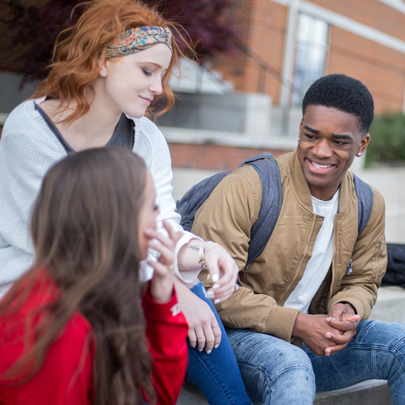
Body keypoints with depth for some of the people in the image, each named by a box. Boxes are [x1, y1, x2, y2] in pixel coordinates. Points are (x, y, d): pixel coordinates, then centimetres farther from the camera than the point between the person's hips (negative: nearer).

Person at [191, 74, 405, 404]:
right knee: (291, 366, -37)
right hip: (238, 337, -6)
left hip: (316, 340, 6)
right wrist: (295, 323, -23)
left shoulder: (369, 206, 1)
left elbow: (362, 282, 14)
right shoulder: (245, 189, -17)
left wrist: (348, 309, -13)